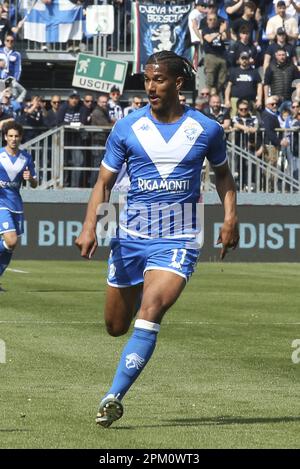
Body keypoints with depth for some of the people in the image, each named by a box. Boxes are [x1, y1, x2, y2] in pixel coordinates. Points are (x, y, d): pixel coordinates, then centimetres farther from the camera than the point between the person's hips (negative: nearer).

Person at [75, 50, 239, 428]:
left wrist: (230, 218, 5)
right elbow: (104, 182, 4)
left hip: (177, 240, -2)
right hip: (131, 236, 2)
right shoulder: (127, 128, -1)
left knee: (150, 312, -23)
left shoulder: (207, 129, 0)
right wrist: (89, 226, -11)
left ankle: (114, 397, -22)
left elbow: (222, 173, 18)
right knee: (116, 325, 10)